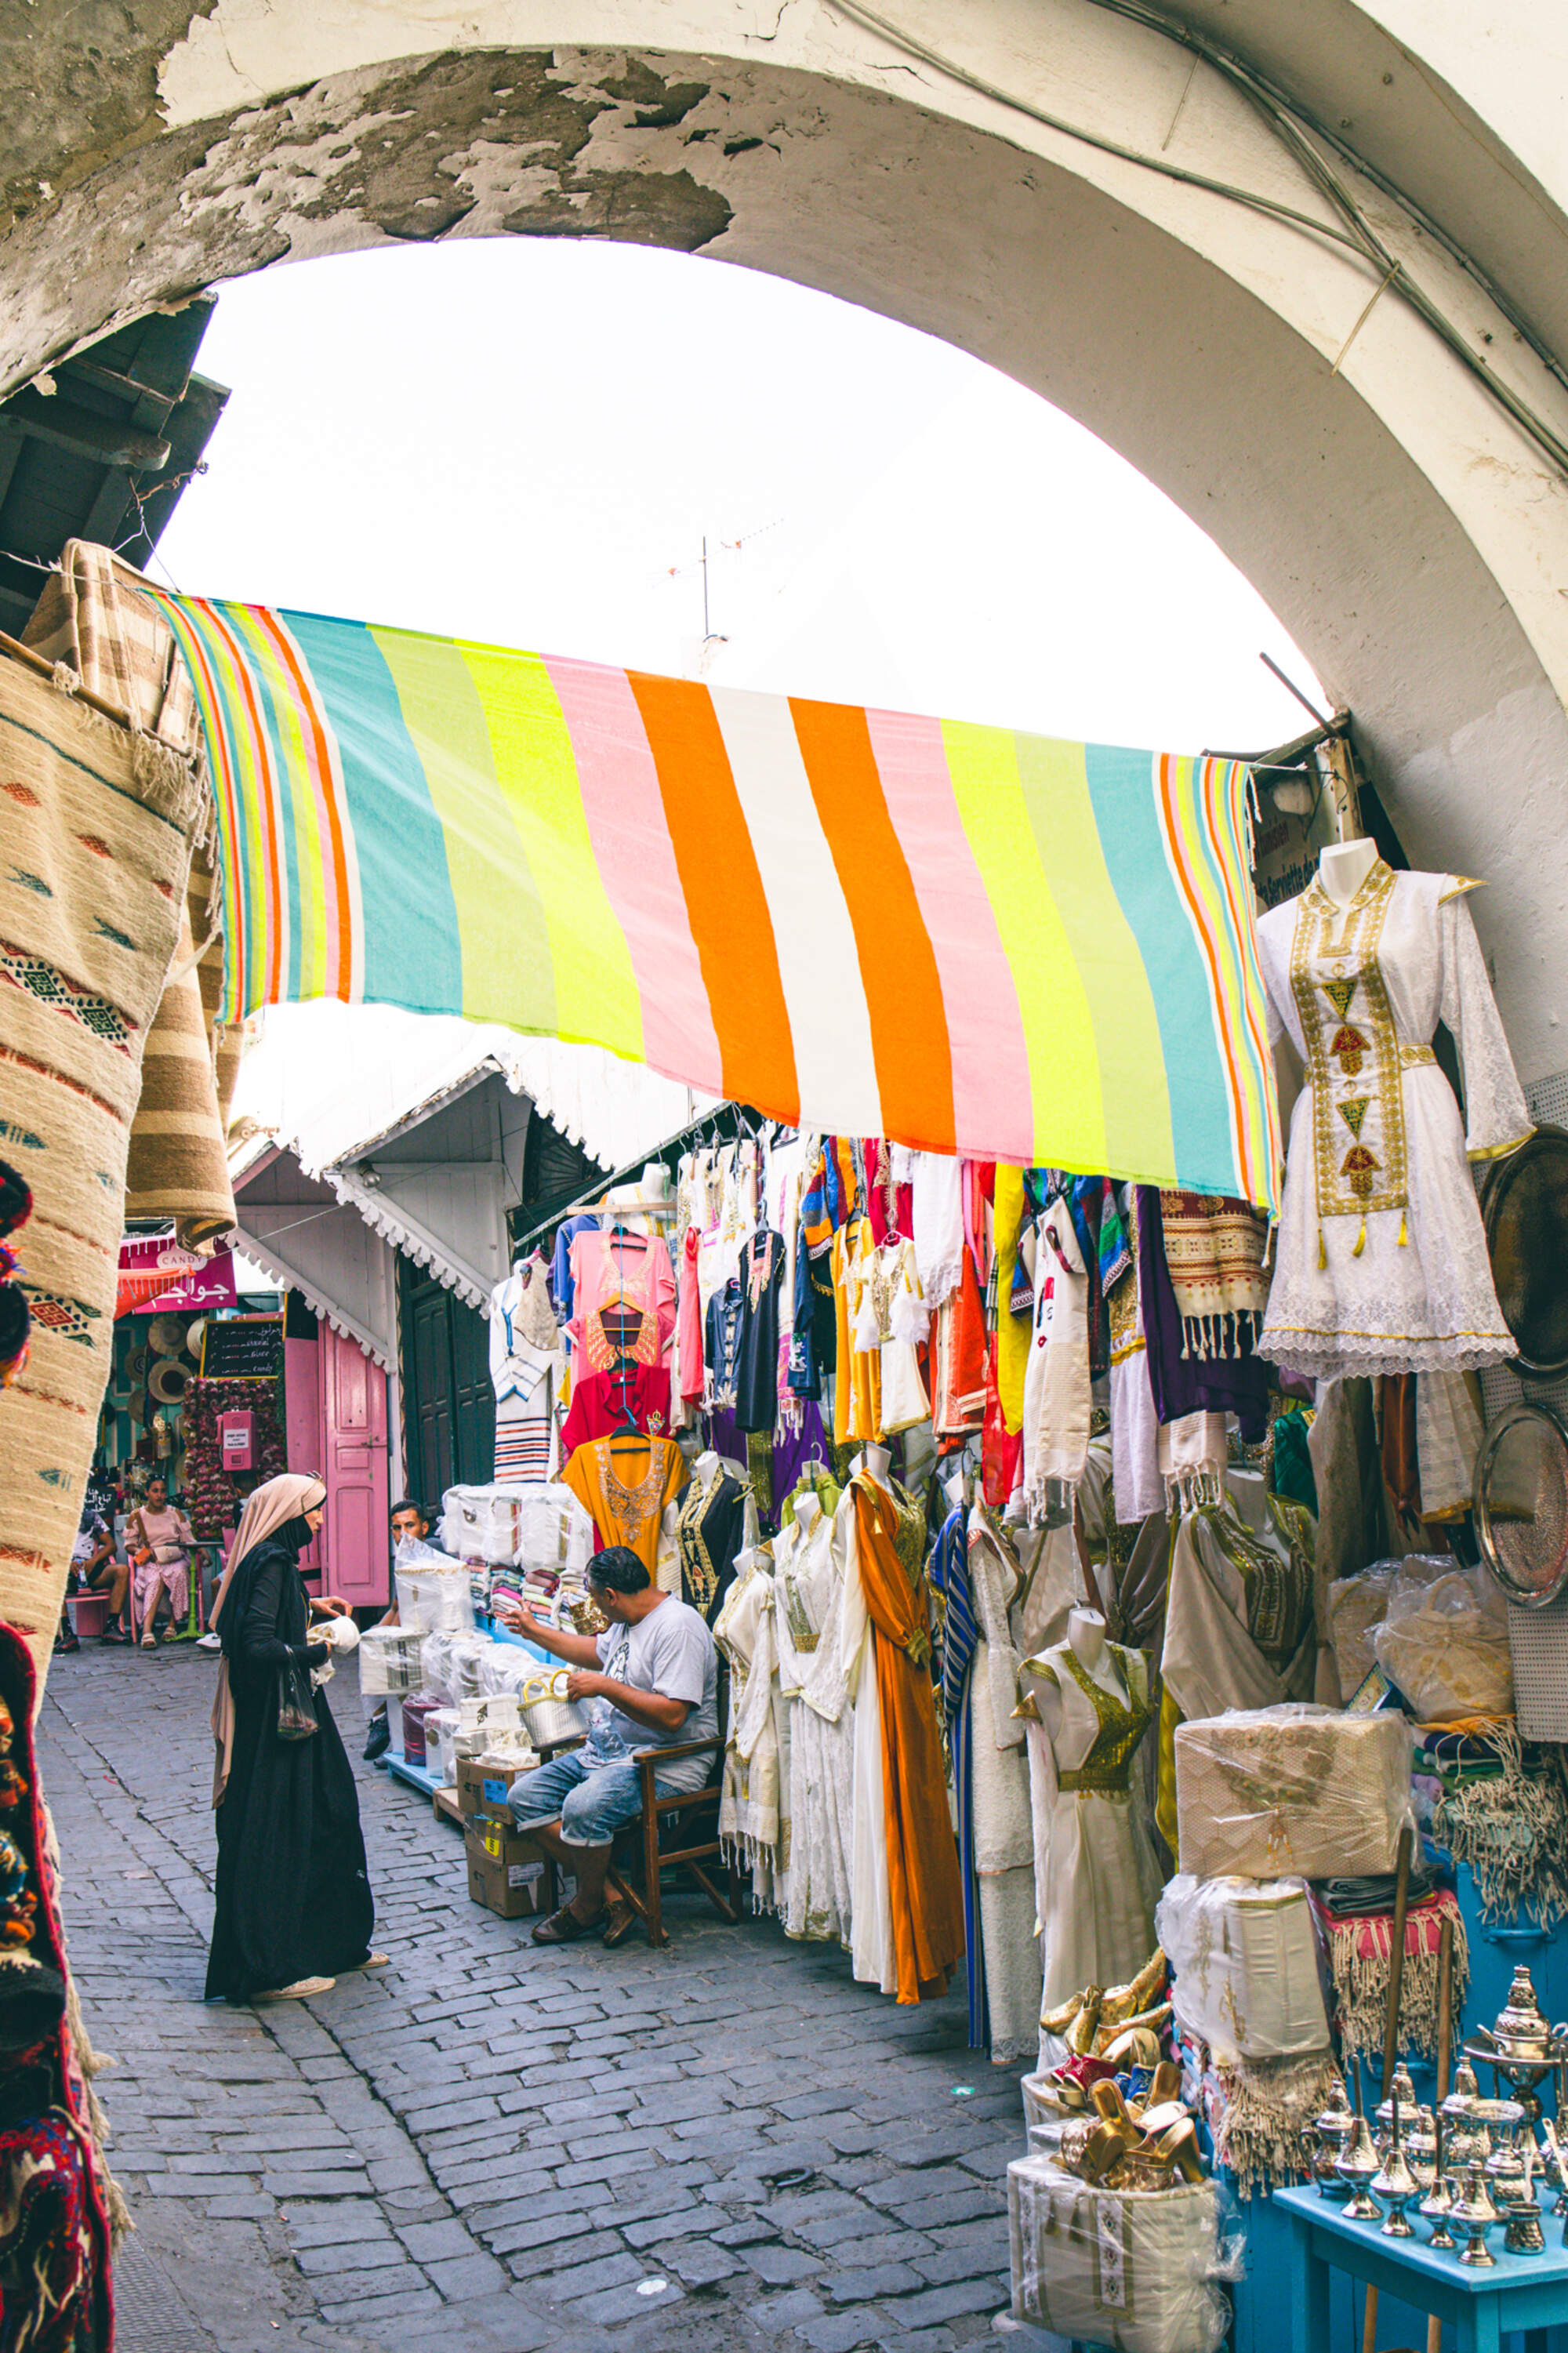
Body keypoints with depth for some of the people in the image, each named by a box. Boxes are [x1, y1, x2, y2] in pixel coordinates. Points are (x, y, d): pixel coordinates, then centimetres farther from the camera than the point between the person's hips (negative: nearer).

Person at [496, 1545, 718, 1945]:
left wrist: (604, 1687, -22)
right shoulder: (627, 1623, 13)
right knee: (524, 1796, -1)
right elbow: (597, 1653, 37)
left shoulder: (678, 1627, -18)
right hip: (606, 1752, 11)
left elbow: (672, 1716, -26)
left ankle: (588, 1909, -6)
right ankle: (609, 1889, -4)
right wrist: (534, 1630, 40)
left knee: (583, 1807, -33)